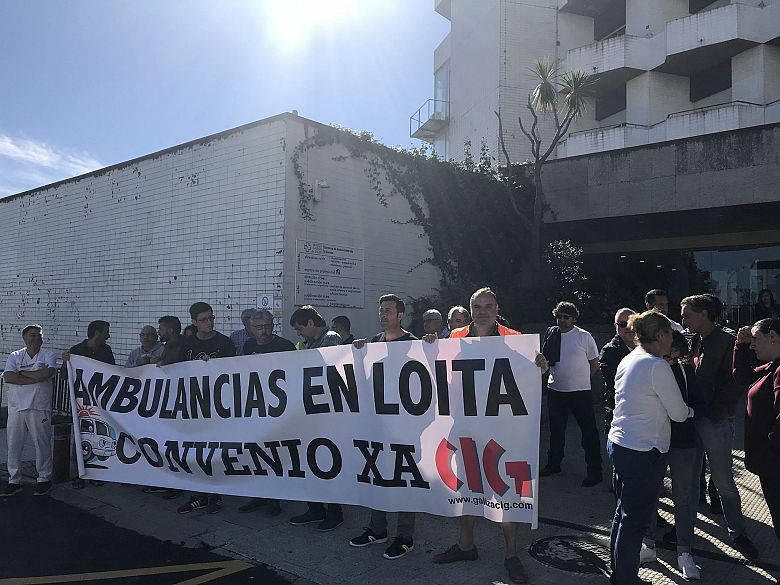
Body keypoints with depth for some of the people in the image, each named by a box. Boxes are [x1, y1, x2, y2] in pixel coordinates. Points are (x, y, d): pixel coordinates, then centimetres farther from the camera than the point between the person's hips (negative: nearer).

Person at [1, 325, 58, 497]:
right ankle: (14, 481, 21)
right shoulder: (14, 357, 9)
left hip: (39, 407, -3)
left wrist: (22, 372, -7)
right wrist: (37, 377, -13)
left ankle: (44, 479, 17)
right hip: (16, 407, 3)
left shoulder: (48, 355, 2)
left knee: (42, 444, 4)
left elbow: (47, 373, -17)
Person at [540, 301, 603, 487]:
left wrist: (580, 378, 3)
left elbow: (595, 363, 1)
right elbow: (545, 359, 12)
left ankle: (595, 471, 13)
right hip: (555, 390, 4)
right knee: (556, 430, 17)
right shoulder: (551, 335, 2)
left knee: (589, 431, 2)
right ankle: (553, 464, 32)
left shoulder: (584, 337, -7)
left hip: (580, 392, -4)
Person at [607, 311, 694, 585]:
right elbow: (678, 413, -9)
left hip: (618, 443, 9)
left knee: (624, 513, 20)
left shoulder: (627, 360, 8)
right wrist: (691, 410, 13)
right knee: (636, 520, 4)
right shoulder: (658, 366, -17)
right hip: (644, 451, -9)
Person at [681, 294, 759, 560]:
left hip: (715, 421, -6)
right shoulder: (693, 341, 9)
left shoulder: (727, 342, -11)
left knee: (723, 479, 4)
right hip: (692, 418, 6)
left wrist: (713, 412, -15)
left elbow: (735, 383, -15)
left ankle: (738, 533, 22)